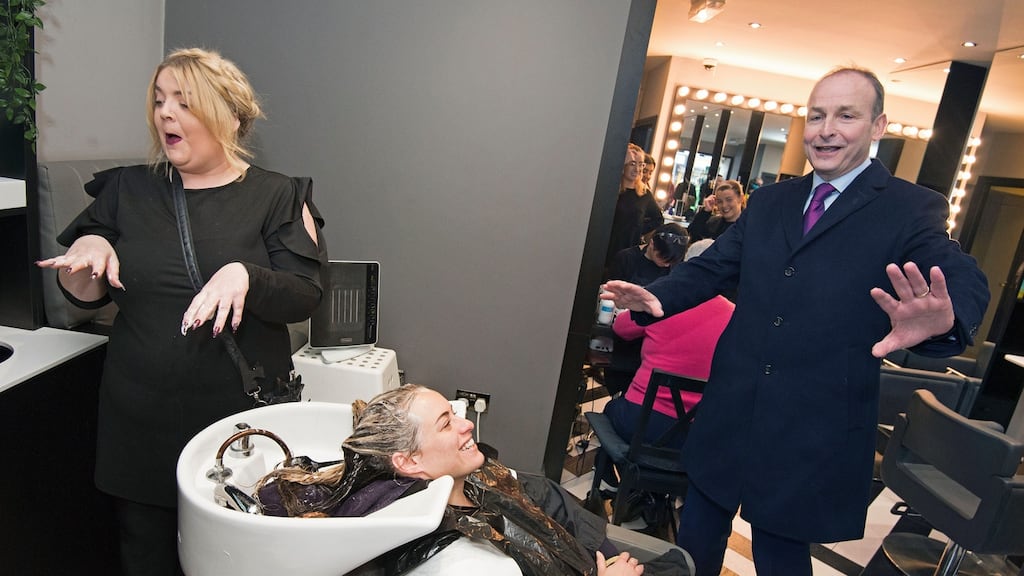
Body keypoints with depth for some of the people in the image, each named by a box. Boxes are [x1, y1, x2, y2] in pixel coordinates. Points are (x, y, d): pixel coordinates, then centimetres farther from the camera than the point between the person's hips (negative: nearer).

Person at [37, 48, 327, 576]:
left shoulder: (277, 197, -2)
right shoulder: (126, 190, 8)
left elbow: (304, 298, -9)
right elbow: (85, 296, 10)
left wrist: (244, 274, -26)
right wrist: (89, 247, -10)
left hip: (241, 414, -3)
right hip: (140, 420, 3)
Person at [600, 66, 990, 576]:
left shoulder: (912, 210, -5)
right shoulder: (769, 201, 8)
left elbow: (963, 280, -19)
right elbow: (711, 267, 6)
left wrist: (942, 317, -44)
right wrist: (656, 297, -14)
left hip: (814, 434, -4)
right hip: (729, 415, 4)